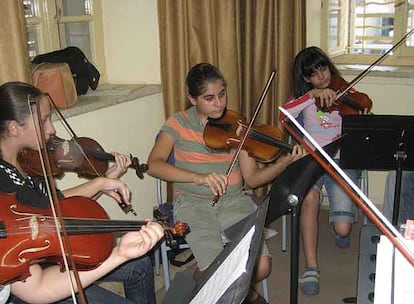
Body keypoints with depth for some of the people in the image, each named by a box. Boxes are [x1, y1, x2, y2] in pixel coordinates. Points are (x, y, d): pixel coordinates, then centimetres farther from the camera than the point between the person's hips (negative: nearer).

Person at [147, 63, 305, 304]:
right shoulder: (179, 124, -2)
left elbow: (251, 179, 1)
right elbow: (154, 165, -16)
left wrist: (284, 162, -17)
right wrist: (200, 177, -29)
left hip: (234, 201, 2)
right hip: (193, 204, -2)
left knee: (261, 267, -19)